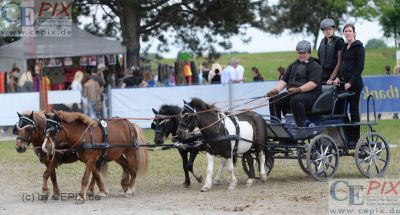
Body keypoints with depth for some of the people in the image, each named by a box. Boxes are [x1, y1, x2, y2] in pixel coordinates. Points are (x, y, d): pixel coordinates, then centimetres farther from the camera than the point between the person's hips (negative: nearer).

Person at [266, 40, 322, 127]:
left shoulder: (314, 66, -1)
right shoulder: (293, 65, 22)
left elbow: (314, 83, -16)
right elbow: (284, 80, 16)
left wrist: (299, 89, -28)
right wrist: (276, 90, -4)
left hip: (310, 94, -7)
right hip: (292, 93, 7)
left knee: (296, 100, -39)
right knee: (274, 99, -10)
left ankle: (302, 126, -37)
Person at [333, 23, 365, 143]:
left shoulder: (358, 47, -7)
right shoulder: (345, 47, 15)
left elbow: (360, 67, -12)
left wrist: (350, 82, -16)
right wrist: (338, 77, 3)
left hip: (354, 83, -7)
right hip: (343, 82, 7)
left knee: (354, 110, -3)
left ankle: (355, 138, 3)